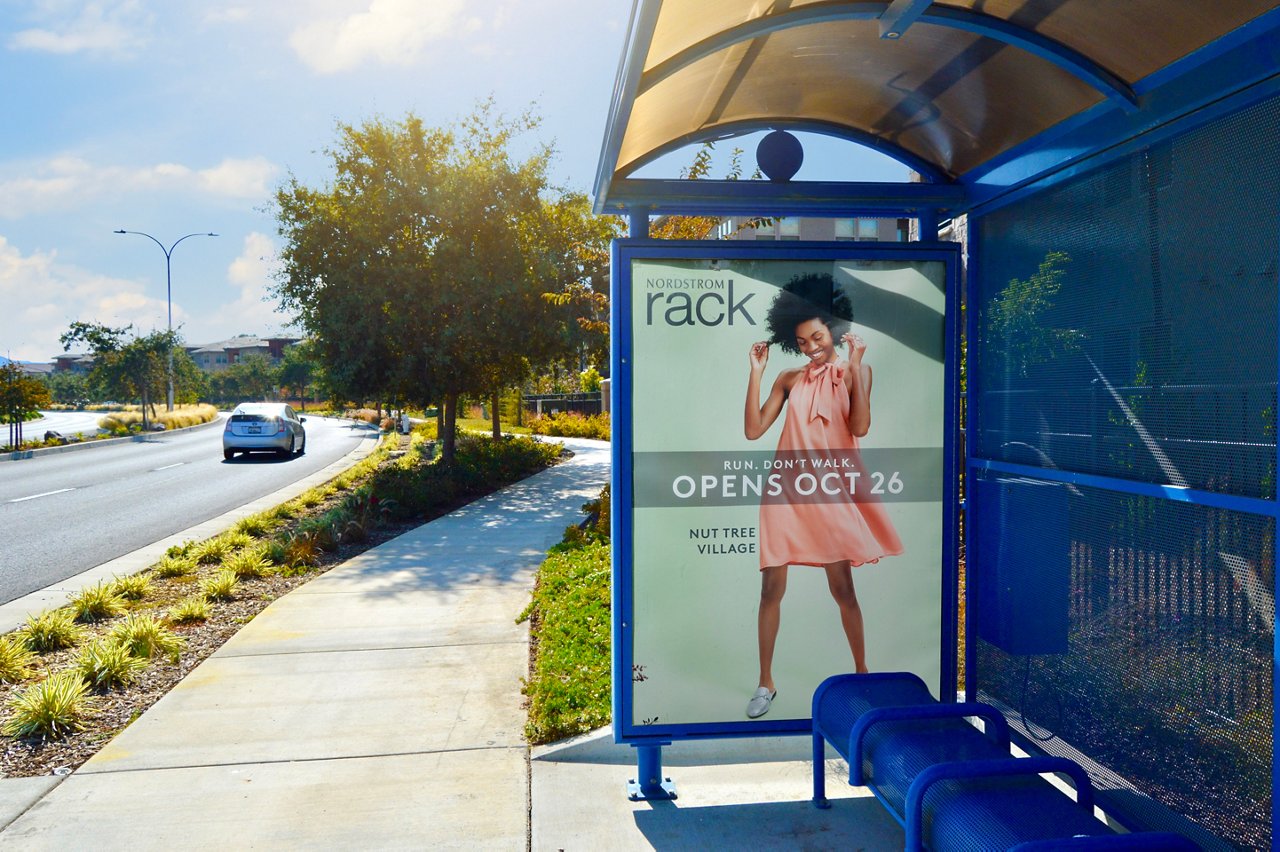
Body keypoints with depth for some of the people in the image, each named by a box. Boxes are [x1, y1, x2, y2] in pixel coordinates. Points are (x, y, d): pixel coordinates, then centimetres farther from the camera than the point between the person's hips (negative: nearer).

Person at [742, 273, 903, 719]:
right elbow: (753, 430, -2)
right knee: (771, 586, 1)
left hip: (831, 488, -2)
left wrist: (855, 365, -17)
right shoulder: (789, 378, 7)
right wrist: (756, 372, -5)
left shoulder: (855, 370, 3)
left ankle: (862, 671, 24)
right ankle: (766, 683, 13)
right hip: (787, 486, 2)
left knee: (842, 587, 4)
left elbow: (860, 427, -13)